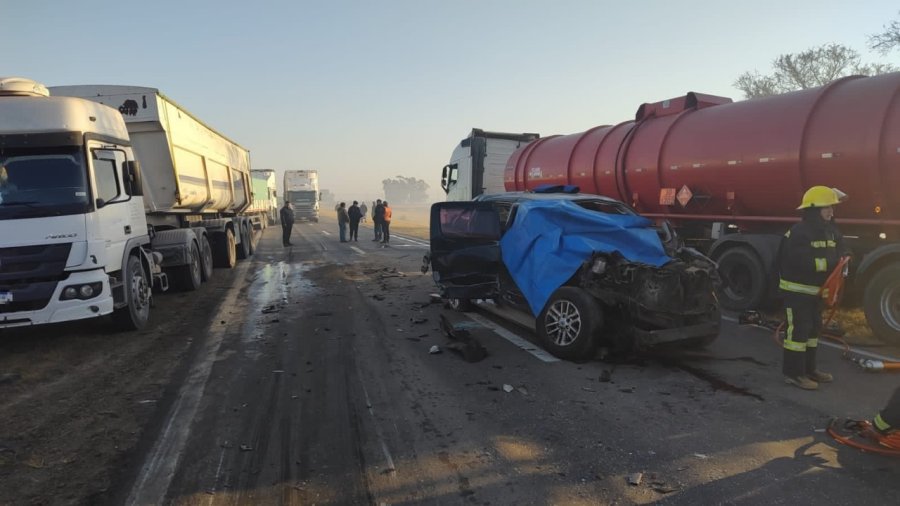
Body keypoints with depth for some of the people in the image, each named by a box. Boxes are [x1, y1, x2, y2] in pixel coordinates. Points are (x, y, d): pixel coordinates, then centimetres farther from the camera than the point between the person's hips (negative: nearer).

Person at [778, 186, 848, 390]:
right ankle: (793, 373, 0)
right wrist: (826, 263, -27)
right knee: (798, 330, -8)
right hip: (797, 289, -10)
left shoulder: (830, 231, 9)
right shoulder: (799, 232, -20)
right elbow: (799, 261, -29)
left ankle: (809, 368, 30)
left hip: (815, 289, 10)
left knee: (813, 328, 17)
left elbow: (839, 252, 15)